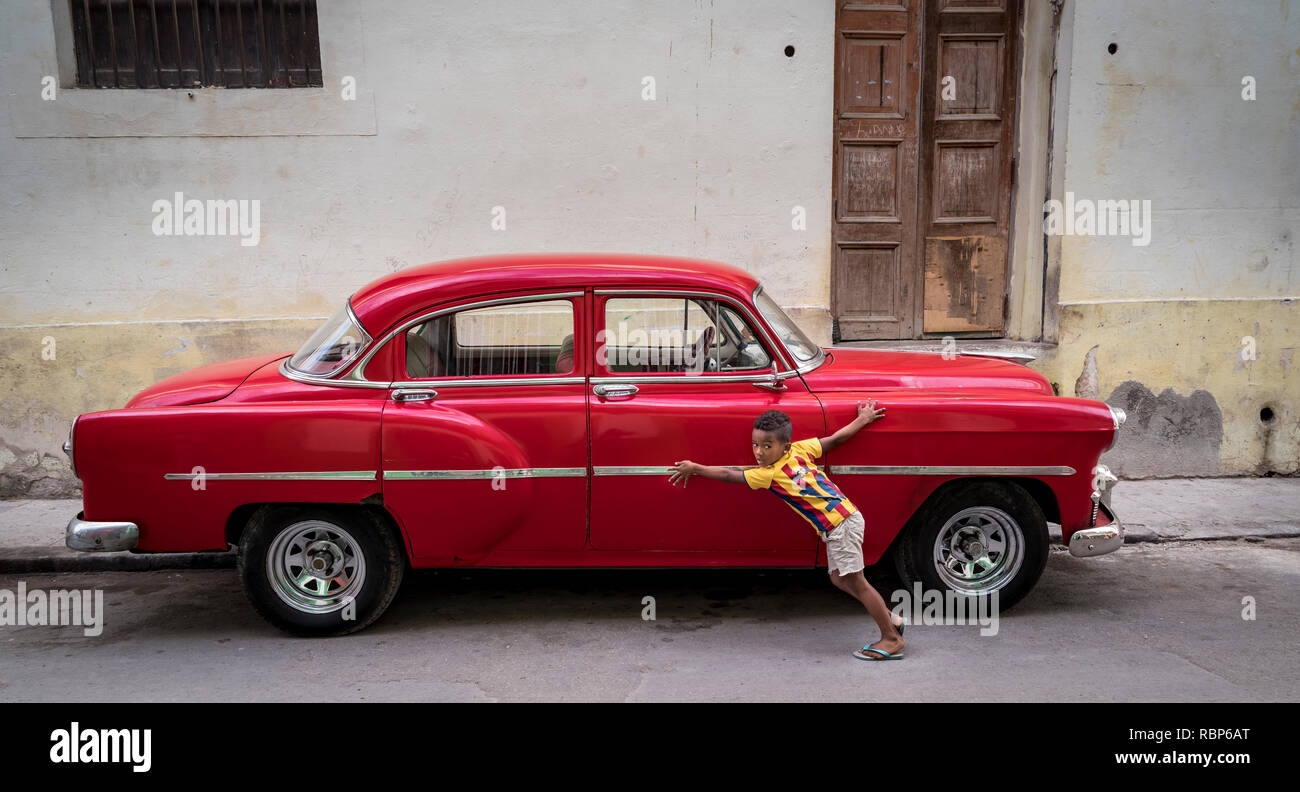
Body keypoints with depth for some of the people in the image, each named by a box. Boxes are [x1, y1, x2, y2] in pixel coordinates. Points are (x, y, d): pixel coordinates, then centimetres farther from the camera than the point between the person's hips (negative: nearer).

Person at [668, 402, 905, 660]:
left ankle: (891, 639, 8)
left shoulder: (767, 474, -13)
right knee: (840, 579, 15)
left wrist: (694, 468, 9)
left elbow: (727, 475, -3)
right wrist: (863, 419, 27)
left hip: (841, 523, -9)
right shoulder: (800, 448, 4)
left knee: (855, 581, -1)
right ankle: (892, 619, 23)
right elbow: (836, 438, 12)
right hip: (838, 523, 9)